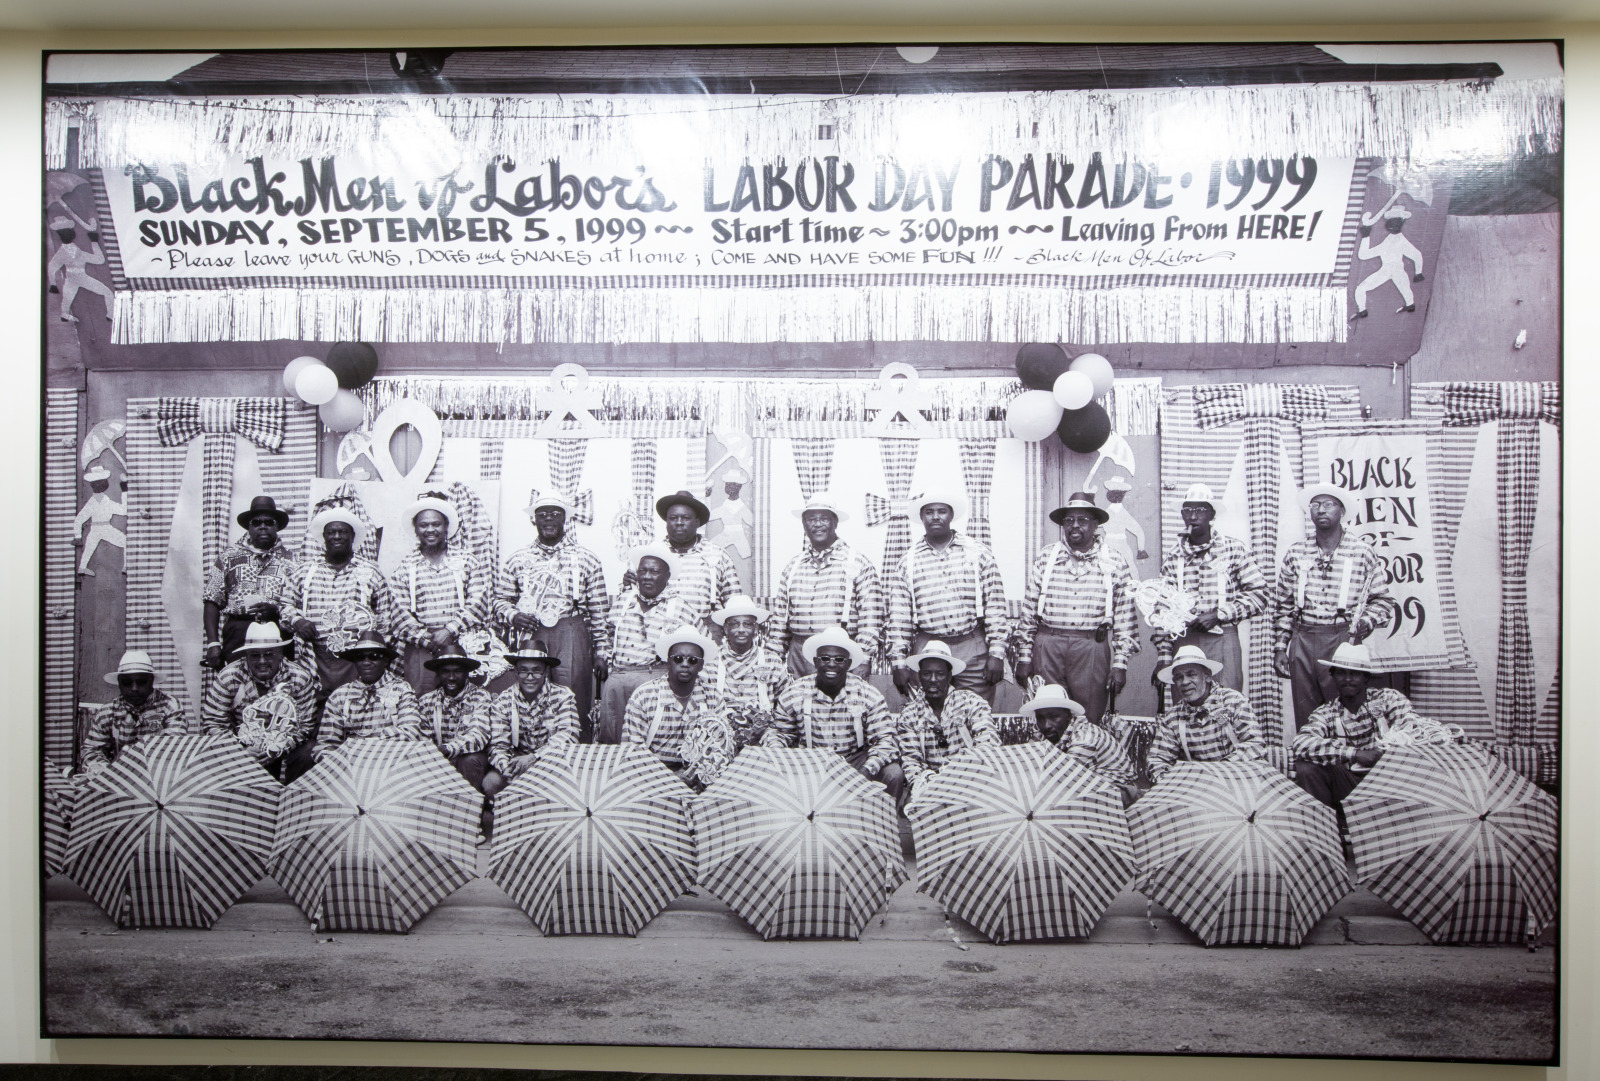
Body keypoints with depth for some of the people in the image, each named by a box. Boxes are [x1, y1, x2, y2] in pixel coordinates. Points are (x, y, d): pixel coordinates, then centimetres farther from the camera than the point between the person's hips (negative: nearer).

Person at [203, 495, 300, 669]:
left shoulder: (289, 560, 14)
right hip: (237, 634, 0)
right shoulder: (231, 556, 14)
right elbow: (212, 601, 9)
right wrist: (213, 643, -1)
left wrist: (276, 610, -13)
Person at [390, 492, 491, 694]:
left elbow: (478, 604, 3)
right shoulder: (405, 568, 14)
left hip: (463, 644, 0)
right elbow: (400, 614, 6)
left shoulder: (468, 562, 13)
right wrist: (426, 639, -8)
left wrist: (450, 630, -10)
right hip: (420, 648, 0)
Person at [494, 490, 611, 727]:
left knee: (574, 706, -5)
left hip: (572, 638, -1)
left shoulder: (587, 560, 7)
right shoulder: (517, 559, 12)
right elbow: (500, 599, 16)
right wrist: (513, 615, -6)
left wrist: (601, 652, 2)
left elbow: (599, 611, 6)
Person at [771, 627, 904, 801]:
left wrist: (867, 770, -28)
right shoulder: (794, 694, -5)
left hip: (855, 760, 0)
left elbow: (884, 739, -9)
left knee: (894, 774, -26)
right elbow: (781, 733, 8)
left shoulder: (868, 695, -7)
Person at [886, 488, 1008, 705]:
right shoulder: (908, 562, 8)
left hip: (973, 648, 0)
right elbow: (898, 617, 6)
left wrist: (997, 654, -3)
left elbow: (995, 606, 3)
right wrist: (899, 663, 0)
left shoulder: (979, 554, 6)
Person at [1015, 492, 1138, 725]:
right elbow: (1028, 613, 10)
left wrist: (1120, 664, -1)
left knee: (1089, 722, 1)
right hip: (1047, 647, 1)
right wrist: (1024, 658, 7)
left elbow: (1125, 618, 4)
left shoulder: (1115, 564, 5)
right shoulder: (1045, 560, 9)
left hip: (1093, 648, -1)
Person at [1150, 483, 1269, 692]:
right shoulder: (1173, 558, 9)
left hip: (1222, 640, -2)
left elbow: (1260, 593, 0)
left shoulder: (1235, 549, 3)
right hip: (1183, 642, 2)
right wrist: (1163, 657, 3)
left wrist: (1219, 614, -10)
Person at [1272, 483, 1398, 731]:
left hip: (1345, 642, -2)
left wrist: (1367, 620, -11)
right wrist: (1279, 648, 8)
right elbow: (1283, 605, 14)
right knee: (1305, 719, 4)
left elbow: (1383, 600, 9)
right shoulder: (1296, 553, 10)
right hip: (1303, 643, 2)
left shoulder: (1362, 552, 4)